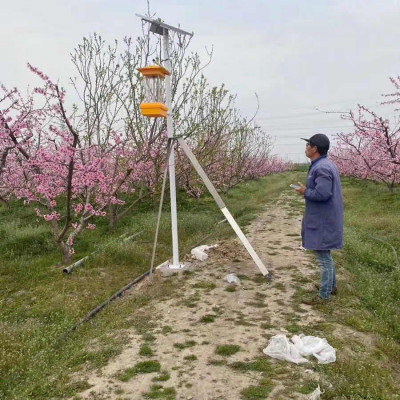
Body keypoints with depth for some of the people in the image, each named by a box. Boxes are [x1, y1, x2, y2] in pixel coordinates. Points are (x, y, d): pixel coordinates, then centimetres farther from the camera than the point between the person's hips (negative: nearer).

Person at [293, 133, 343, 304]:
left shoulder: (321, 168, -22)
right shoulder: (326, 164, 12)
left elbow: (322, 193, -29)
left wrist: (305, 192, -14)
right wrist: (308, 190, 9)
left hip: (323, 221, -11)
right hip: (323, 218, 11)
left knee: (323, 256, -2)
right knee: (325, 254, 22)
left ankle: (324, 295, 8)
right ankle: (331, 286, 35)